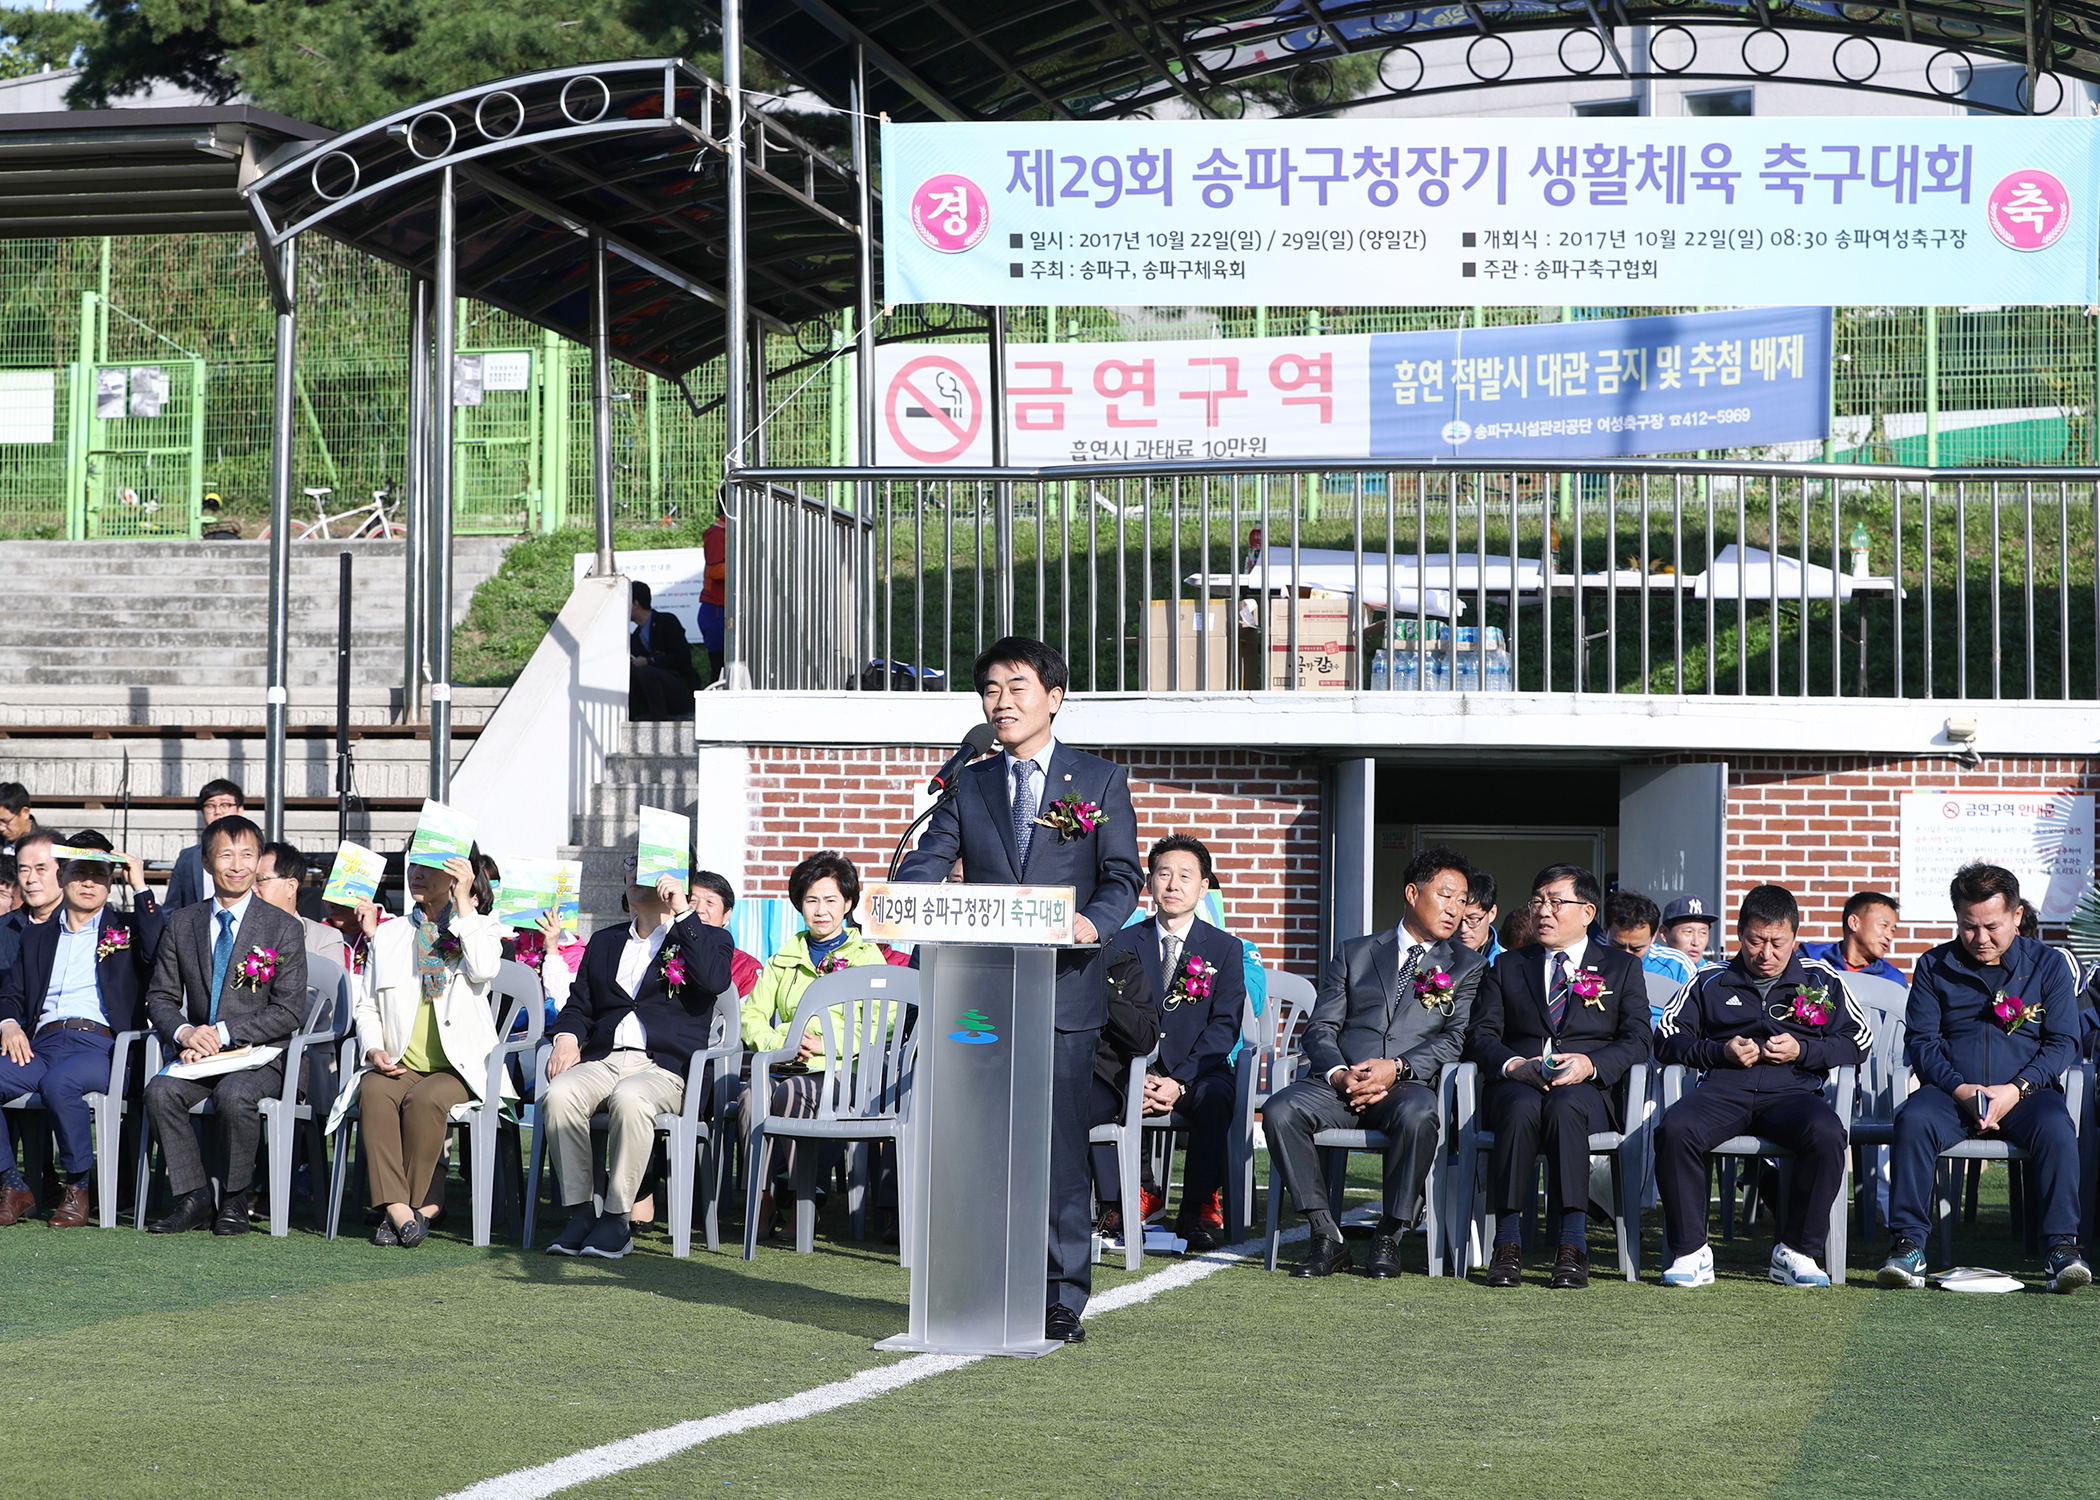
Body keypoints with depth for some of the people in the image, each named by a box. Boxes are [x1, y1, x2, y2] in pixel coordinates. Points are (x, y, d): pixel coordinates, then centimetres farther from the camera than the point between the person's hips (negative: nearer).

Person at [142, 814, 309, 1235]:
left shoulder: (284, 928, 1)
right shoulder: (181, 924, 11)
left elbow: (289, 1011, -5)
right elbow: (160, 997, 11)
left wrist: (224, 1033, -15)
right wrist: (183, 1033, -12)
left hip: (260, 1056, -3)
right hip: (200, 1055, 3)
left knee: (233, 1094, -35)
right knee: (160, 1091, -27)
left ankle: (235, 1202, -16)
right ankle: (193, 1197, -18)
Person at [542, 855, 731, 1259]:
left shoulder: (706, 938, 13)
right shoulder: (604, 942, 27)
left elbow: (715, 980, -10)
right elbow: (580, 1006, 22)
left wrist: (683, 914, -10)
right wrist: (567, 1037, -1)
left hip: (665, 1067, -4)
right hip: (603, 1060, 4)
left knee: (630, 1099, -38)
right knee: (561, 1093, -30)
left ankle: (617, 1219, -29)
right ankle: (580, 1213, -25)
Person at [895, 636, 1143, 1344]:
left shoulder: (1100, 781, 7)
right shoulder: (968, 786, 15)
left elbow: (1123, 878, 2)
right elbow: (928, 861, 4)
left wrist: (1094, 922, -20)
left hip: (1064, 993, -3)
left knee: (1060, 1149, -4)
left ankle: (1062, 1298, 1)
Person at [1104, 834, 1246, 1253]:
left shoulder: (1226, 950, 8)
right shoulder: (1122, 944, 10)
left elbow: (1224, 1027, -2)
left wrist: (1179, 1082, -17)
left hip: (1196, 1072, -1)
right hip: (1133, 1071, 1)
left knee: (1214, 1096, -36)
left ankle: (1198, 1212, -29)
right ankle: (1118, 1207, -26)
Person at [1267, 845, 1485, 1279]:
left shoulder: (1468, 966, 16)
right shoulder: (1354, 954, 21)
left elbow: (1456, 1039, 2)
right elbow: (1322, 1027, 11)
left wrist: (1396, 1068, -14)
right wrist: (1338, 1074, -11)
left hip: (1409, 1084, -2)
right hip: (1341, 1084, 2)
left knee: (1417, 1115, -39)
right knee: (1280, 1110, -28)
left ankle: (1389, 1238, -23)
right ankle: (1328, 1238, -22)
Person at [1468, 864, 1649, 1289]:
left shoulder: (1621, 967, 18)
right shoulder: (1508, 967, 23)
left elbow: (1636, 1043, 6)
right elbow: (1481, 1036, 11)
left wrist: (1589, 1064, -15)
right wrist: (1514, 1064, -12)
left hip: (1591, 1088, -1)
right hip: (1517, 1083, 1)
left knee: (1565, 1107, -39)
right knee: (1522, 1109, -37)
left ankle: (1572, 1247, -42)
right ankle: (1507, 1245, -39)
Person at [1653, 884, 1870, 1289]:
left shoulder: (1820, 979, 21)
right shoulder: (1710, 981, 22)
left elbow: (1859, 1040, 14)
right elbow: (1666, 1038, 16)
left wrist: (1801, 1051, -2)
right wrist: (1721, 1052, -1)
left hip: (1792, 1089, 0)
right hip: (1723, 1088, 0)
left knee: (1826, 1133, -36)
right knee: (1674, 1129, -33)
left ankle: (1797, 1252, -23)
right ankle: (1690, 1253, -24)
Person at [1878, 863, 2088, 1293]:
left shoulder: (2049, 965, 10)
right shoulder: (1934, 966, 12)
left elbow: (2063, 1042, 4)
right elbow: (1920, 1040, 6)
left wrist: (2017, 1089, -13)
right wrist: (1960, 1089, -12)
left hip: (2025, 1093, -1)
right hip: (1951, 1092, 1)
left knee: (2055, 1126, -34)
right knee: (1913, 1119, -32)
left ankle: (2062, 1248, -31)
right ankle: (1907, 1248, -29)